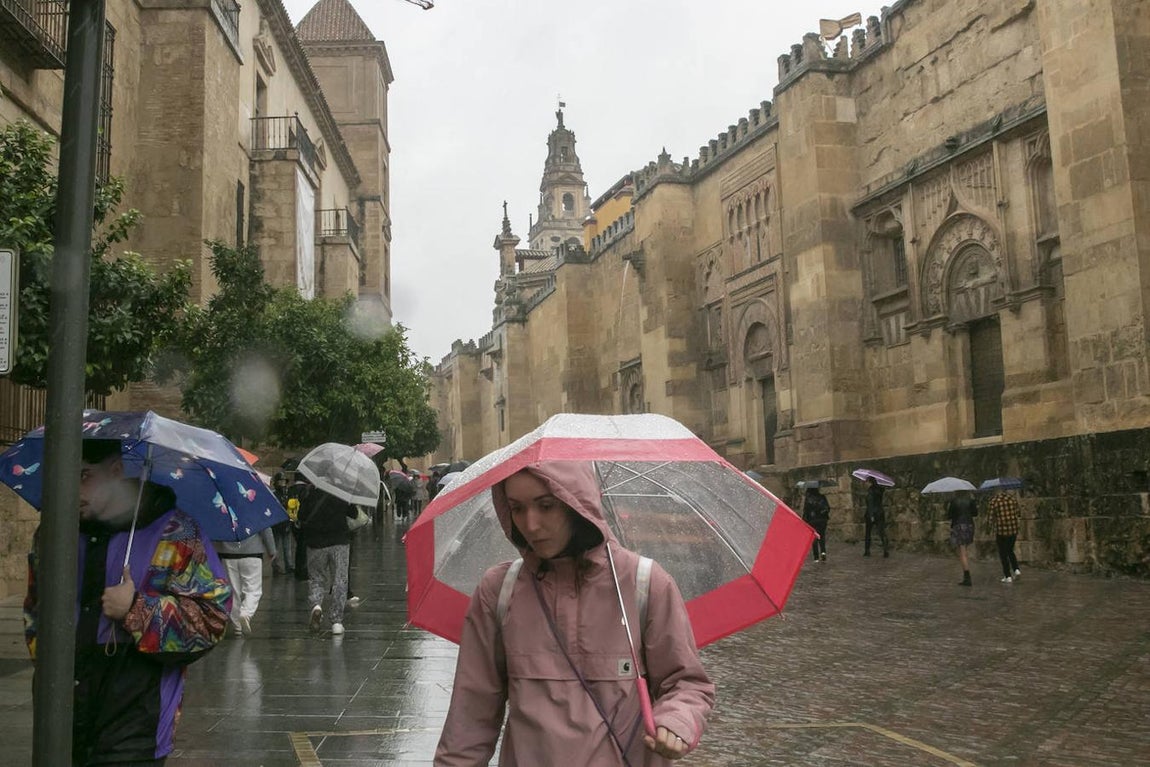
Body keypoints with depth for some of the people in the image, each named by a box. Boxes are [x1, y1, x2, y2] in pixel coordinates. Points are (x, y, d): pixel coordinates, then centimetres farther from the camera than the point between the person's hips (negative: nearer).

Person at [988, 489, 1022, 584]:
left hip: (1001, 531, -4)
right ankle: (1016, 570, 8)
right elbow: (1017, 514, 7)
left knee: (1003, 554, 8)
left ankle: (1008, 577, 9)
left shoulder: (994, 501, -10)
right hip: (1013, 529, 4)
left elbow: (992, 518, -6)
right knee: (1010, 551, 23)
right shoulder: (1013, 498, 0)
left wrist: (994, 530, 10)